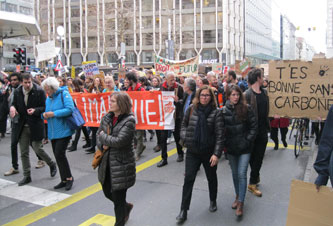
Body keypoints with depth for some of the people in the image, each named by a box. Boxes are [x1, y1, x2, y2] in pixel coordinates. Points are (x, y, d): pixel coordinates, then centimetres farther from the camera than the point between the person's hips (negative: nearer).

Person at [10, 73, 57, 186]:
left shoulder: (39, 91, -9)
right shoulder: (17, 92, 4)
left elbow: (45, 107, -7)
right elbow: (14, 104, 16)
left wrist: (35, 110, -25)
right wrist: (12, 107, -7)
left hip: (35, 125, -4)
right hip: (22, 126, 5)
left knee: (37, 149, -1)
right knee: (24, 152, 8)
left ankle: (52, 164, 26)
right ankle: (27, 176, 20)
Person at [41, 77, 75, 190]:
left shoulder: (64, 94, -9)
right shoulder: (48, 98, 13)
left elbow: (69, 109, -20)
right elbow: (46, 111, 20)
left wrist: (54, 114, -20)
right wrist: (44, 114, -4)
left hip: (63, 131, -8)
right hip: (53, 132, 8)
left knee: (59, 154, -13)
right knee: (57, 155, 10)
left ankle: (69, 178, 5)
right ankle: (64, 180, 21)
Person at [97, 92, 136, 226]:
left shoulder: (129, 121, -16)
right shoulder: (107, 118, 4)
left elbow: (119, 141, -24)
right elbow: (98, 135, 11)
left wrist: (103, 136, -10)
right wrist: (102, 145, -9)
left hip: (121, 164, -7)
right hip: (106, 163, 7)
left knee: (118, 199, 5)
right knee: (107, 192, 21)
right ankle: (126, 206, 48)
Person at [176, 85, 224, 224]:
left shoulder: (216, 113, -10)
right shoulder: (191, 109, 0)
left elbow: (219, 135, -12)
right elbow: (184, 124, 13)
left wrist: (216, 154, -17)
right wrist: (184, 137, -5)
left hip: (209, 152, -1)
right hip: (192, 151, 2)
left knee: (211, 177, 18)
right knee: (188, 179, -1)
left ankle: (213, 201, 42)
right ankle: (183, 210, 6)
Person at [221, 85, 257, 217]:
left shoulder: (246, 109, -7)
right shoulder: (223, 111, -2)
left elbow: (254, 126, -4)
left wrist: (248, 140, -9)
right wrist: (224, 143, -1)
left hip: (244, 148, -3)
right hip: (231, 147, 3)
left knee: (242, 174, -5)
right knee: (235, 174, 15)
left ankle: (240, 203, 2)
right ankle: (238, 197, 34)